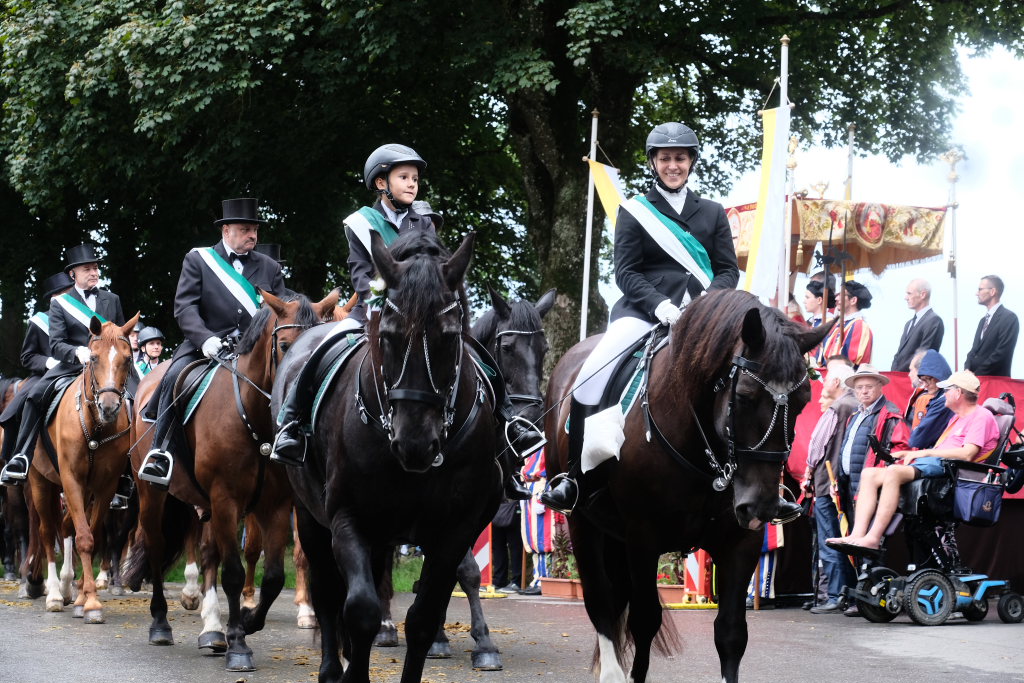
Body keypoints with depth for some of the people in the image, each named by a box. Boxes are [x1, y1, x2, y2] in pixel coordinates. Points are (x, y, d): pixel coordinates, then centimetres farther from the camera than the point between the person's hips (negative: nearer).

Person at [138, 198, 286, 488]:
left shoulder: (269, 267, 17)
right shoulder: (197, 260, 9)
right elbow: (184, 307, -3)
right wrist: (205, 339, -20)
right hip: (207, 346, -2)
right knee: (176, 378, -29)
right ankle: (160, 453, -24)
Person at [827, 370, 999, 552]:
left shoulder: (982, 416, -1)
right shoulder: (957, 418, 31)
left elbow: (967, 454, -15)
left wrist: (926, 452, -9)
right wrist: (909, 454, 12)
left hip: (947, 468, -10)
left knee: (893, 472, -34)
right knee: (870, 474, -9)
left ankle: (873, 538, -39)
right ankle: (858, 535, -24)